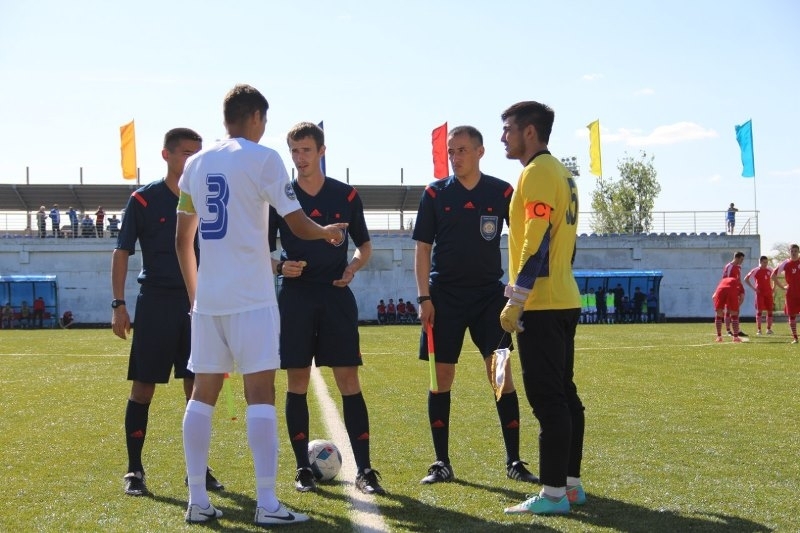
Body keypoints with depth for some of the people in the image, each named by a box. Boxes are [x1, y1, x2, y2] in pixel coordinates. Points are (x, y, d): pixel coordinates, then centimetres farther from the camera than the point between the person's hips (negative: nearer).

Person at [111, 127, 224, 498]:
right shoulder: (144, 199, -3)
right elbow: (122, 252, -2)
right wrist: (118, 305, -8)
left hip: (198, 303, 3)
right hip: (156, 303, -3)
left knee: (198, 387, 4)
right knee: (143, 386, -1)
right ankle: (134, 470, 8)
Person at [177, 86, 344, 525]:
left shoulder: (196, 163, 13)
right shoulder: (262, 158, -4)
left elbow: (182, 239, 16)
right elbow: (298, 225, -6)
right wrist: (329, 231, 15)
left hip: (207, 297, 6)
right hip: (251, 298, -5)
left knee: (203, 393, 8)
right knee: (260, 394, -4)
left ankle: (197, 500, 9)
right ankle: (267, 504, -7)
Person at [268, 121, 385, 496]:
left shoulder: (346, 196, 5)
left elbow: (364, 246, 13)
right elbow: (265, 250, 9)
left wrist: (353, 266, -8)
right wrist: (280, 265, -12)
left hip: (336, 296, 0)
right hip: (295, 296, 1)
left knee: (348, 380, -4)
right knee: (297, 382, 2)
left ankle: (363, 469, 0)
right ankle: (303, 468, 12)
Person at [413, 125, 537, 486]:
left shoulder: (502, 192, 1)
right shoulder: (435, 193, 2)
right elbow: (423, 247, 2)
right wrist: (424, 297, -5)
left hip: (489, 293, 0)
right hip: (445, 294, 0)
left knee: (501, 372, -6)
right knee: (441, 376, 2)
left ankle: (514, 462, 2)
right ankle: (442, 463, 11)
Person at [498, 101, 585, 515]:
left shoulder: (537, 171, -11)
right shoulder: (559, 172, 18)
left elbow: (537, 242, -19)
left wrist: (515, 301, -19)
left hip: (541, 304, -10)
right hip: (564, 300, 10)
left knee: (547, 399, -8)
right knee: (564, 394, 12)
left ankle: (554, 494, -7)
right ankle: (570, 483, 17)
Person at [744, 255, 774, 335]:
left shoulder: (770, 270, 6)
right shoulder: (756, 271, -6)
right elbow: (746, 279, -2)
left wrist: (773, 288, 9)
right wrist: (753, 288, -7)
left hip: (769, 293, 4)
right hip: (760, 293, -4)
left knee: (770, 311, 3)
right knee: (759, 311, -6)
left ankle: (769, 329, 13)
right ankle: (759, 330, -4)